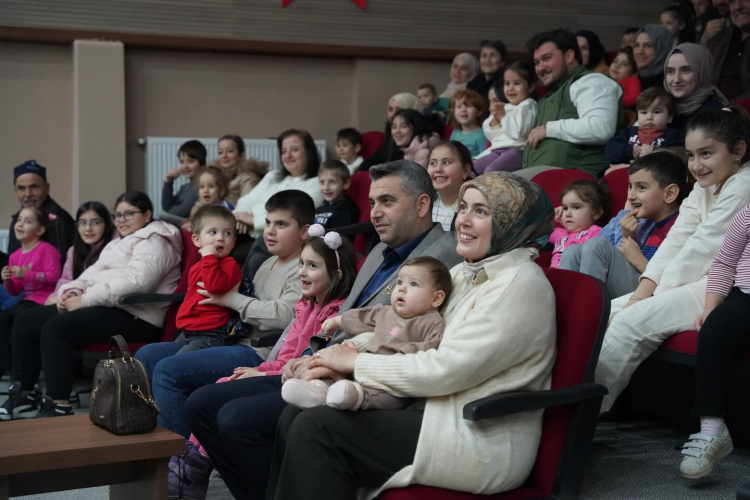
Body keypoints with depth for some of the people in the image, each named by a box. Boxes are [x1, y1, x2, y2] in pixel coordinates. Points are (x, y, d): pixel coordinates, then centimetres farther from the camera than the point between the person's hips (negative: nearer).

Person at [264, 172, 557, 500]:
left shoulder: (521, 284, -15)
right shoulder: (466, 273, 14)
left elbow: (447, 369, -20)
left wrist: (358, 362, -11)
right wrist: (340, 354, -2)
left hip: (484, 445, -9)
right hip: (441, 414, 9)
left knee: (317, 428, -18)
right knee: (296, 414, -3)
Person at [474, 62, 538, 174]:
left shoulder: (528, 106, -2)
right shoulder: (505, 107, 23)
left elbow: (518, 132, -19)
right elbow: (490, 134, 18)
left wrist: (502, 117, -7)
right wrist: (495, 117, 0)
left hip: (518, 150, -9)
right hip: (497, 150, 9)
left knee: (491, 170, -31)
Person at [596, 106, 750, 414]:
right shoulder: (703, 190, 15)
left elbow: (698, 251, -16)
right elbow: (674, 245, 4)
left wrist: (651, 299, -12)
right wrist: (640, 295, -8)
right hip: (703, 282, 10)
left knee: (631, 322, -22)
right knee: (608, 312, 1)